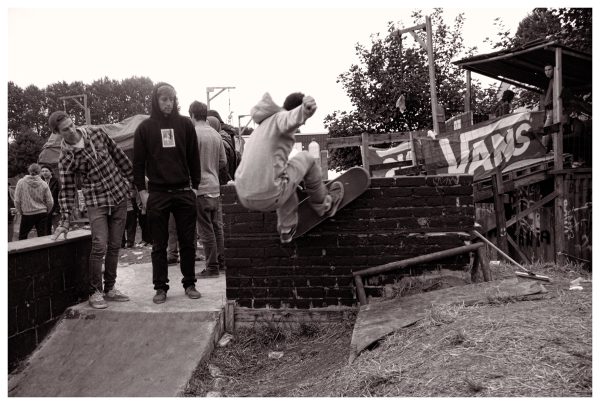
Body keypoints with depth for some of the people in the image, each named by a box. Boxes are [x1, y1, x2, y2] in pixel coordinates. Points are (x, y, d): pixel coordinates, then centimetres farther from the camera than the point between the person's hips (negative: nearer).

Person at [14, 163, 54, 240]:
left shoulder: (21, 182, -6)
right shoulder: (44, 184, -4)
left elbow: (17, 200, -5)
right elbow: (50, 202, -2)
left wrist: (20, 212, 10)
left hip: (27, 214, -1)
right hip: (42, 214, 1)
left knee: (22, 236, 15)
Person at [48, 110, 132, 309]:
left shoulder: (96, 133, -1)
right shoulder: (66, 158, -8)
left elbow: (119, 156, 8)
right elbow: (67, 190, -7)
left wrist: (133, 180, 9)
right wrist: (65, 221, -14)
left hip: (120, 196, 3)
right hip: (95, 202, -3)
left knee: (114, 246, 7)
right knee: (99, 246, -13)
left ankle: (110, 288, 20)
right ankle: (95, 291, 4)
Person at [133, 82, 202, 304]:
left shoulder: (185, 124, 5)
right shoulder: (145, 127, 3)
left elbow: (194, 158, 7)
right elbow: (138, 162, 4)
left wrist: (195, 186, 3)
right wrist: (142, 191, -2)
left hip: (184, 192, 1)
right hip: (157, 194, -1)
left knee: (188, 242, 6)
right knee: (159, 245, 6)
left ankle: (189, 283, 18)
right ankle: (160, 287, 15)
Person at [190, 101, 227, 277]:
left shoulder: (194, 133, -11)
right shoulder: (216, 134, 8)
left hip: (201, 188, -7)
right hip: (215, 187, 7)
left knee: (206, 230, -1)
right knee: (217, 227, 15)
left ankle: (212, 268, 4)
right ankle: (221, 261, 24)